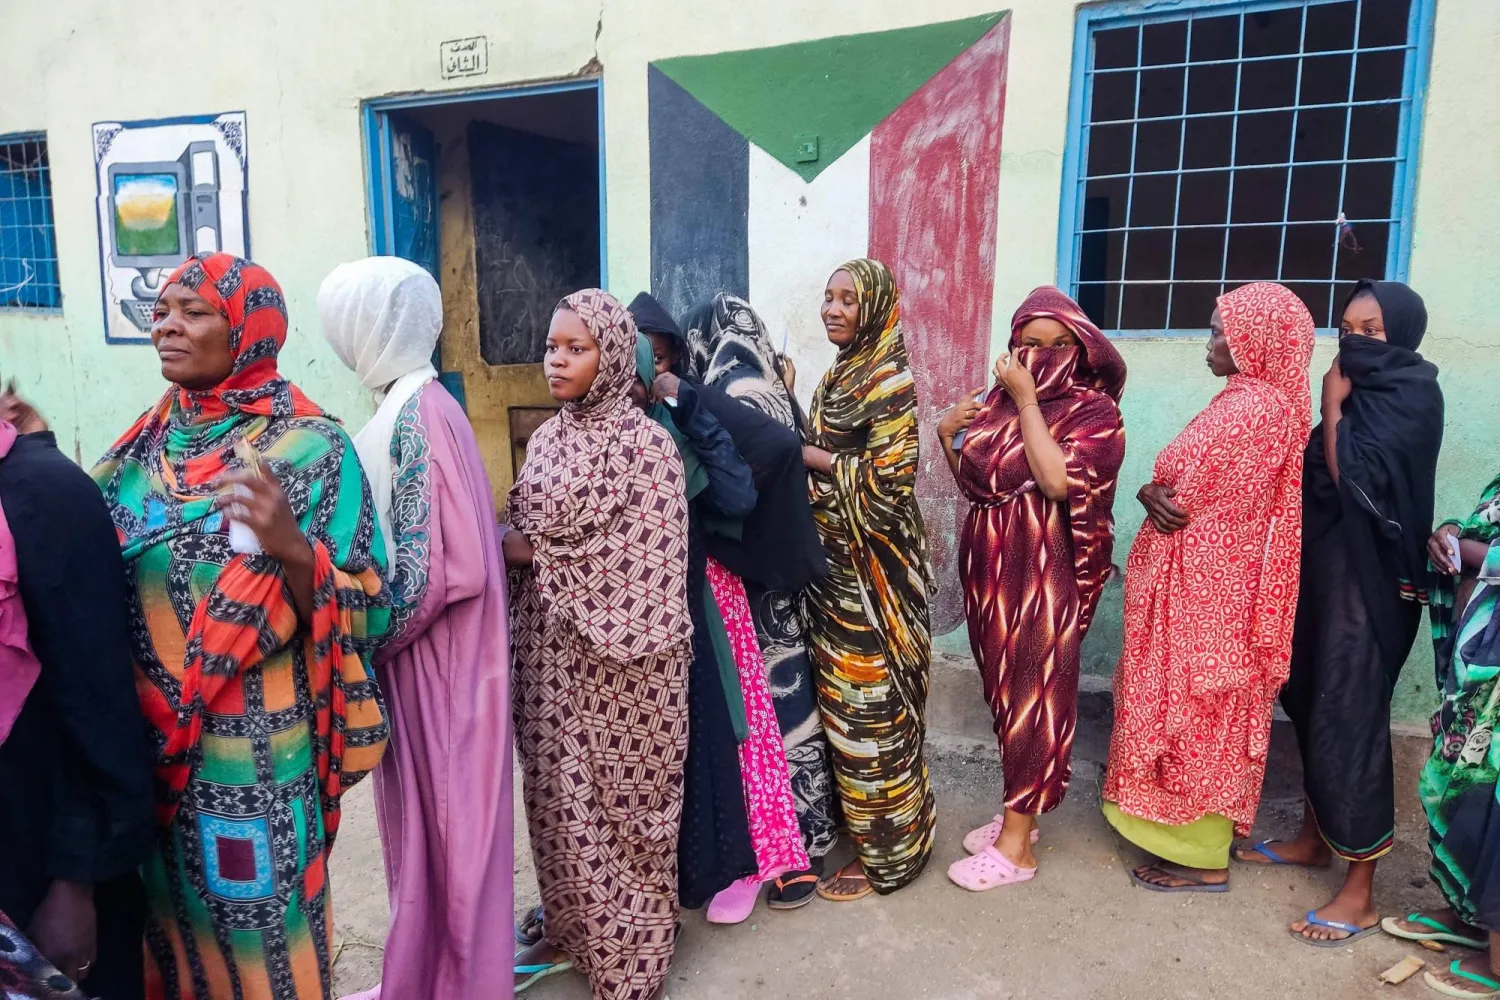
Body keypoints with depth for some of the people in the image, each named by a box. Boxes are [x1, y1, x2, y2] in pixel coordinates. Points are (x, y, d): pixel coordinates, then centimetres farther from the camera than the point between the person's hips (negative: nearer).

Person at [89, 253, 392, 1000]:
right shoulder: (150, 439, 5)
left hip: (254, 750, -6)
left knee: (256, 934, 11)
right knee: (171, 923, 23)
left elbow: (367, 614, -17)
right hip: (145, 742, 6)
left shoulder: (310, 447, -14)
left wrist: (291, 546, -33)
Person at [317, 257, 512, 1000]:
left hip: (433, 659, -9)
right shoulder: (410, 405, 9)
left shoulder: (418, 413, -19)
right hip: (418, 652, 9)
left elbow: (443, 566, -24)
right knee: (427, 822, 20)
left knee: (443, 822, 7)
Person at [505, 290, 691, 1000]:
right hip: (549, 655, 7)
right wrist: (516, 542, -7)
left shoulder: (644, 444, -13)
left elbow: (641, 569, -18)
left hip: (616, 660, -6)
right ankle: (571, 932, 39)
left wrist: (536, 547, -13)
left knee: (617, 802, 6)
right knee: (559, 796, 18)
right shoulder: (547, 438, 8)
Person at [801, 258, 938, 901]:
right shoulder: (840, 374, 12)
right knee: (842, 699, 17)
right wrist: (806, 452, 2)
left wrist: (810, 456, -15)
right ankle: (856, 818, 35)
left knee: (871, 705, 2)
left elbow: (889, 475, -21)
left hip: (871, 566, -8)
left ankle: (886, 855, 18)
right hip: (833, 560, 9)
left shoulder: (889, 379, -14)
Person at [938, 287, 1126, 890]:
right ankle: (1018, 811, 32)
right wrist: (948, 435, -4)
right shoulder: (999, 400, 8)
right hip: (989, 571, 6)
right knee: (1005, 696, 15)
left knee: (1033, 700, 2)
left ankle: (1016, 845, 12)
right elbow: (971, 482, 14)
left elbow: (1058, 480, -25)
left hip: (1042, 577, -6)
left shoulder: (1094, 411, -8)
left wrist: (1027, 399, -20)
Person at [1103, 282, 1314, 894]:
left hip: (1202, 585, -10)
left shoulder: (1246, 406, -19)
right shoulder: (1271, 402, 13)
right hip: (1219, 580, 10)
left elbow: (1178, 485, -21)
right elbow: (1201, 484, 10)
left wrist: (1151, 494, -1)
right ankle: (1199, 835, 30)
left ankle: (1202, 857, 14)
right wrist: (1155, 493, -9)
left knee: (1192, 706, 1)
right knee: (1208, 709, 17)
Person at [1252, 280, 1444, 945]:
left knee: (1348, 718, -6)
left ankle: (1360, 894, 4)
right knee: (1312, 704, 15)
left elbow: (1354, 479, -22)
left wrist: (1333, 405, -13)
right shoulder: (1364, 392, 12)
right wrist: (1337, 403, 4)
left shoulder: (1411, 395, -13)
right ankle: (1315, 838, 32)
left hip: (1368, 578, -9)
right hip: (1327, 566, 9)